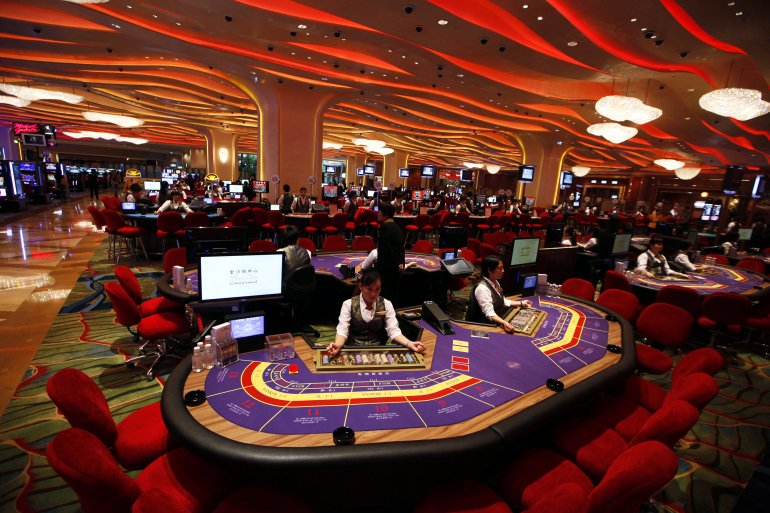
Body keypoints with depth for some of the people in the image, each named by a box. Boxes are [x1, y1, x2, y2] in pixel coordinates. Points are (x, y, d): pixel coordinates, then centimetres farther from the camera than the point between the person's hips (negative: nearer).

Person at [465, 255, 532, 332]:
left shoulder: (495, 283, 7)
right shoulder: (482, 288, -23)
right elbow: (489, 313, -29)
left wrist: (521, 303, 20)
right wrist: (504, 323, -43)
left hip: (499, 320, 9)